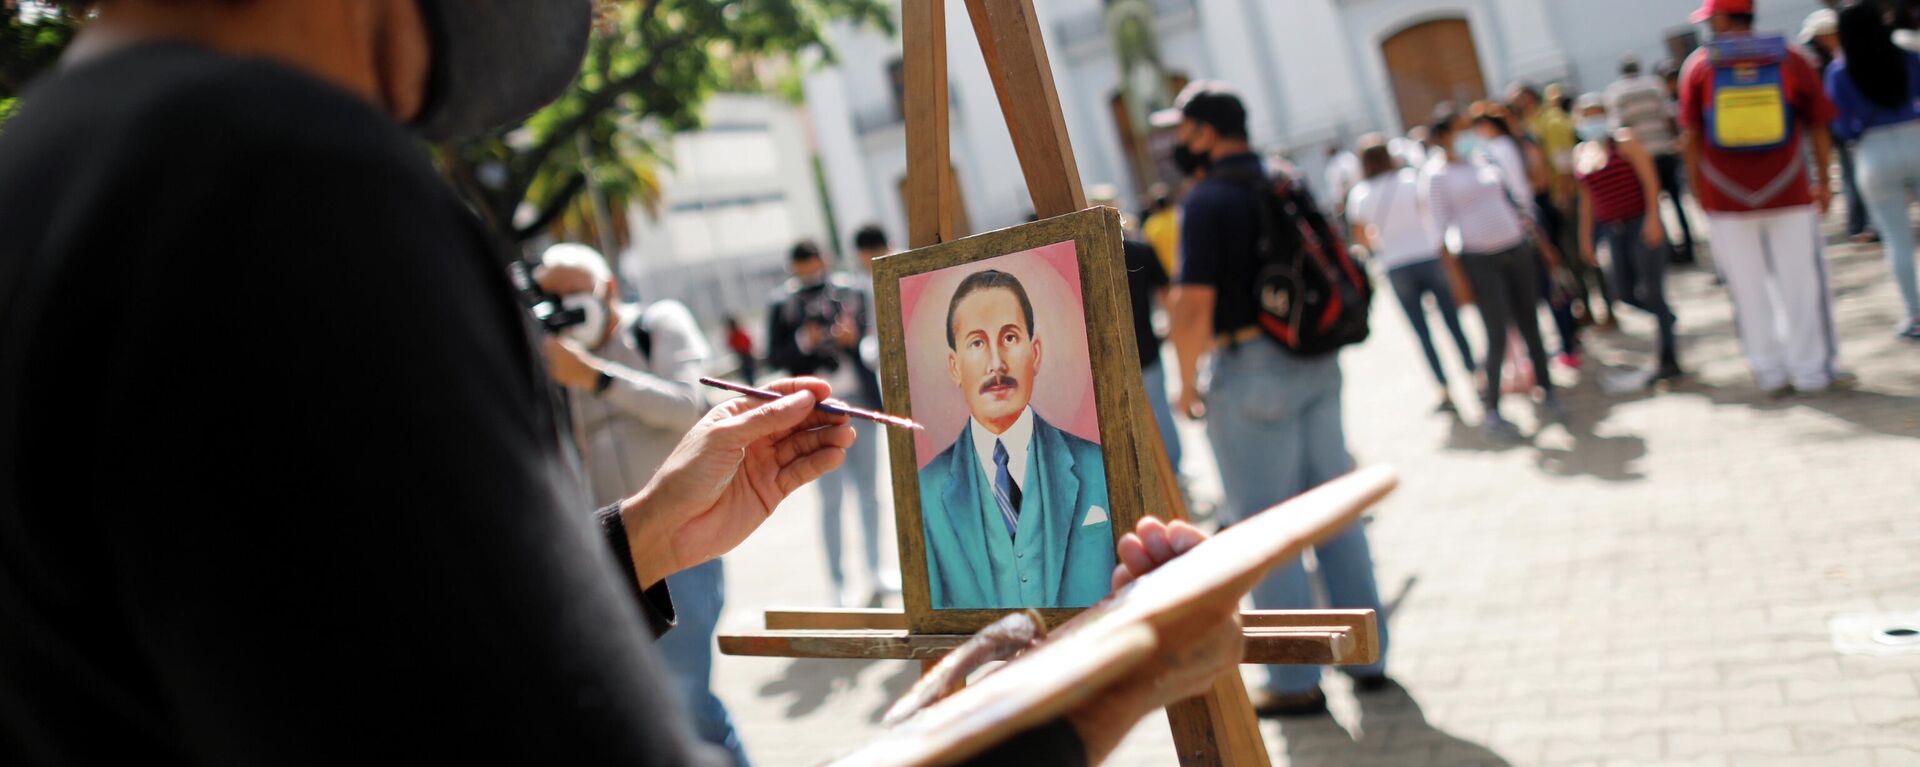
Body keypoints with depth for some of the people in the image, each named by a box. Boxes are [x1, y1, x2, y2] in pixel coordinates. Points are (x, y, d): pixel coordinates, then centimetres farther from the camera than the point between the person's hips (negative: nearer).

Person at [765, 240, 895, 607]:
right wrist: (803, 342, -18)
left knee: (869, 493, 12)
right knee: (831, 500, -1)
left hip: (860, 403, 3)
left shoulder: (852, 290, 5)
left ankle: (875, 573, 26)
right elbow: (774, 358, -2)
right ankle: (838, 584, 7)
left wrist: (855, 336, -14)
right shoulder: (783, 304, -1)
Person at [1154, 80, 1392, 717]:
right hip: (1316, 362, 7)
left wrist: (1187, 383, -8)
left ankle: (1296, 681, 10)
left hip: (1251, 371, -7)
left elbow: (1195, 304, -20)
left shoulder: (1207, 201, -13)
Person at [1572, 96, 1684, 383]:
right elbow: (1588, 197, 16)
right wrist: (1586, 236, 14)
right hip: (1614, 229, 6)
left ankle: (1669, 360, 3)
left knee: (1652, 291, -7)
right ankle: (1666, 316, 36)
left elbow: (1650, 179, -10)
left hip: (1641, 224, -6)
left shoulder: (1623, 140, -7)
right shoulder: (1580, 153, 10)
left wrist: (1653, 218, -19)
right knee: (1625, 293, 5)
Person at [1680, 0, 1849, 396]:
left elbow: (1691, 136, -1)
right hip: (1788, 192, 0)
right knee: (1801, 281, 9)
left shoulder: (1698, 65, 0)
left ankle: (1770, 372, 16)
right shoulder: (1790, 59, 3)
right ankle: (1812, 370, 15)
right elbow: (1818, 126, 4)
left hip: (1727, 197, 0)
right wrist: (1823, 181, 13)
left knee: (1748, 287, 9)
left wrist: (1697, 186, 8)